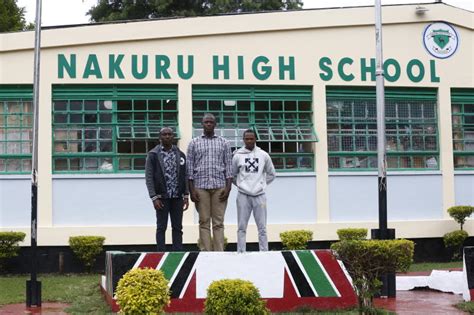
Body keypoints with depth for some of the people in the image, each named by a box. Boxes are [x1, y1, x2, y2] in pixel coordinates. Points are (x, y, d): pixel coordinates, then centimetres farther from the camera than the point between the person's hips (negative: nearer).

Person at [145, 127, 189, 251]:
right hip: (162, 198, -3)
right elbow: (149, 177, -5)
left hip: (177, 197, 3)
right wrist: (154, 198, -12)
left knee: (177, 227, 5)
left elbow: (184, 176, 10)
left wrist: (186, 196, 3)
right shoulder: (153, 155, -1)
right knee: (161, 227, 1)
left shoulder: (180, 154, 9)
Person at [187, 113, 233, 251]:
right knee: (204, 222, 0)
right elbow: (190, 167, 6)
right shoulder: (194, 143, 9)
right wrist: (191, 190, -2)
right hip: (201, 187, 0)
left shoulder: (223, 143, 10)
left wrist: (228, 187, -4)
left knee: (218, 222, -1)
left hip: (219, 186, 0)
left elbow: (229, 166, 7)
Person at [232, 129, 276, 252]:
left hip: (259, 195, 1)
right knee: (242, 227, 2)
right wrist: (241, 185, 6)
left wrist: (261, 184, 8)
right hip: (243, 196, -1)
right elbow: (232, 175, 13)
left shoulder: (264, 155, 4)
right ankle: (241, 254, 5)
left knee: (262, 228, 3)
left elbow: (271, 174, 14)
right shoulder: (237, 156, 2)